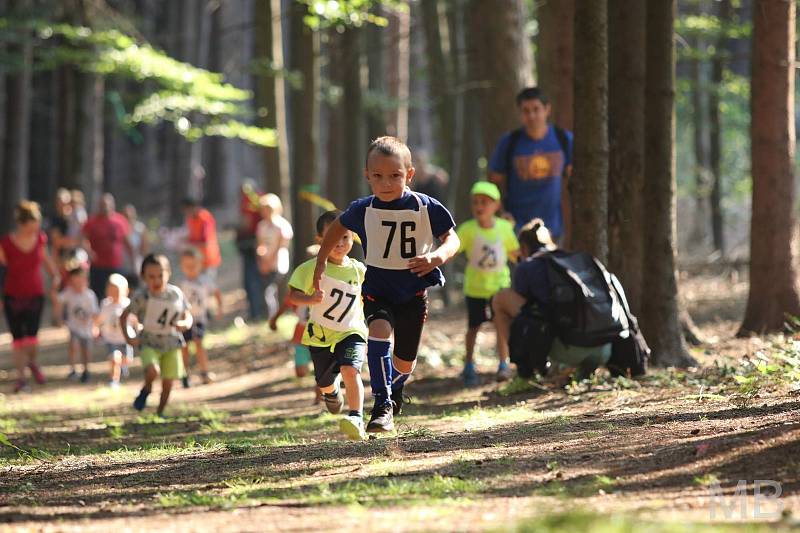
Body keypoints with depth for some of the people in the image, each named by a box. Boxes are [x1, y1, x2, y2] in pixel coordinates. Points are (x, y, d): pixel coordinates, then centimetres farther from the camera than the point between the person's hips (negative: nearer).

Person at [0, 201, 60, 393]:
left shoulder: (40, 239, -4)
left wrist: (55, 275, 9)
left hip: (35, 295, 2)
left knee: (32, 336, -3)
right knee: (18, 338, 0)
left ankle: (32, 362, 28)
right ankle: (20, 377, 9)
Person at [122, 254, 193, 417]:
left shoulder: (176, 294, -5)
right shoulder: (141, 297, -13)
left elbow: (188, 317, 3)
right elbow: (124, 316, -2)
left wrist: (184, 324, -20)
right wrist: (128, 337, -13)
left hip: (171, 343, 3)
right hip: (148, 343, -3)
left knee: (168, 382, 3)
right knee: (153, 371, -28)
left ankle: (160, 413, 26)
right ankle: (146, 390, 7)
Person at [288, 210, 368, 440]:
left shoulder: (359, 271, -3)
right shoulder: (312, 268, -12)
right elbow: (293, 295, -19)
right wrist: (311, 299, -39)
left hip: (351, 332, 0)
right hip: (320, 335, 1)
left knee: (350, 370, -28)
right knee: (324, 383, 16)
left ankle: (356, 418, -32)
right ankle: (333, 393, 54)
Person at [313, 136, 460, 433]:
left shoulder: (427, 208, -12)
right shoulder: (363, 210, -7)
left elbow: (452, 239, -8)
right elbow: (337, 228, 12)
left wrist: (438, 257, -30)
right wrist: (321, 262, 8)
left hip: (413, 292, 1)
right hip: (377, 289, -1)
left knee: (405, 363, 12)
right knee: (379, 330, -33)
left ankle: (394, 389, 50)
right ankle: (383, 404, -29)